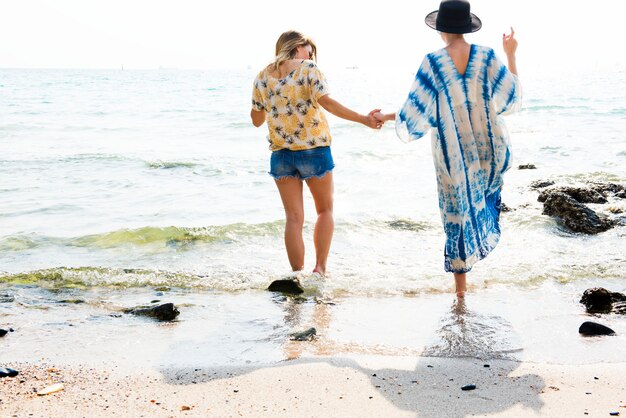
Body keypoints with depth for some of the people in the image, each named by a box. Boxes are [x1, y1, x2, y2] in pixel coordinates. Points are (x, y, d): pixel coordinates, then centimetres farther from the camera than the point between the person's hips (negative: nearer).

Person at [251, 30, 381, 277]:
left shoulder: (262, 77, 8)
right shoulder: (308, 69, -5)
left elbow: (256, 120, 13)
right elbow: (326, 102, -20)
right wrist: (363, 119, -22)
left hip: (281, 153, 3)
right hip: (314, 150, -3)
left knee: (294, 218, 7)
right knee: (325, 210, 15)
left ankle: (298, 275, 6)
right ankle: (320, 267, 8)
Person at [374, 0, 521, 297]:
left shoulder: (433, 63, -13)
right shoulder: (486, 57, -8)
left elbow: (416, 113, -10)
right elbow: (513, 99, 1)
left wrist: (386, 117, 9)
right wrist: (510, 55, 10)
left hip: (453, 154, -1)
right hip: (489, 150, 1)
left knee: (457, 213, 13)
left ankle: (461, 285, 21)